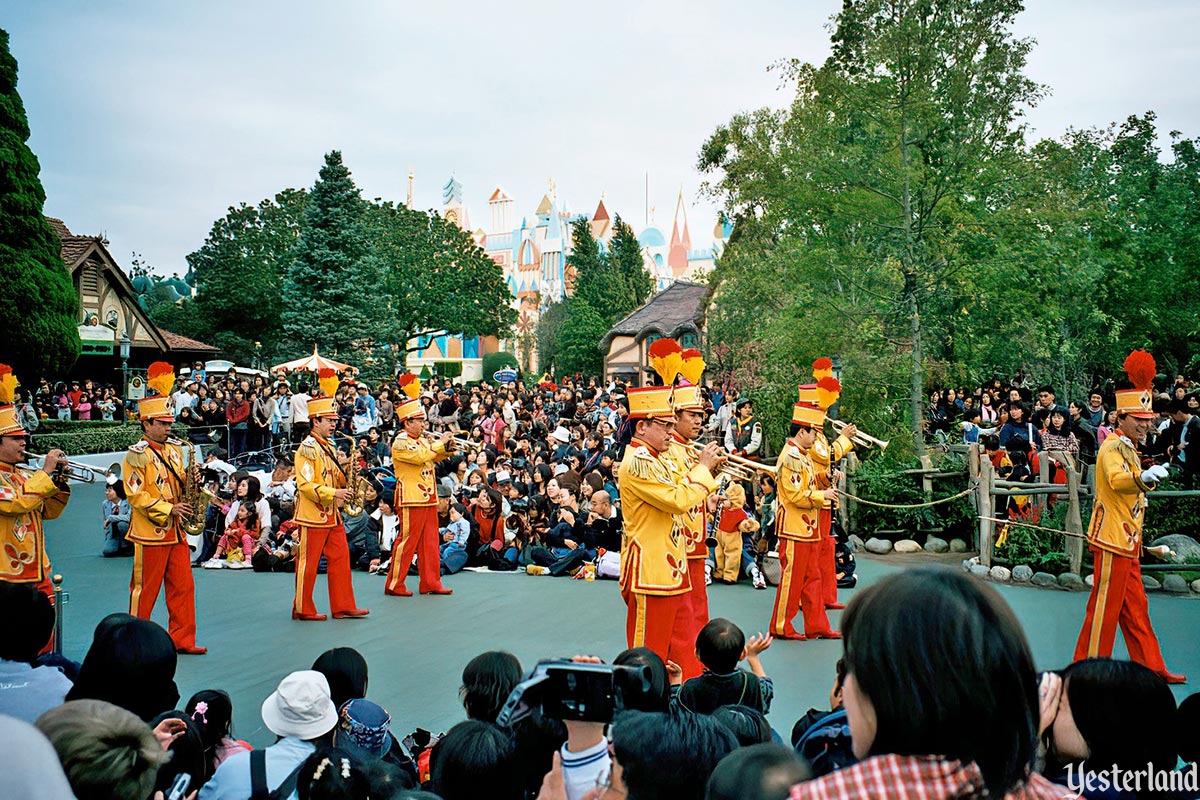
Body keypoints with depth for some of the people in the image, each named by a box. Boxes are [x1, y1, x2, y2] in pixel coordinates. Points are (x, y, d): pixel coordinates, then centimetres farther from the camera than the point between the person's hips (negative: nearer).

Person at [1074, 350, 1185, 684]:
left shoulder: (1128, 449, 17)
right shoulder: (1113, 447, -14)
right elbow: (1116, 480, -38)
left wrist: (1140, 543, 28)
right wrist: (1144, 477, -57)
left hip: (1126, 543, 10)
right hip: (1112, 542, -10)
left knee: (1135, 609, 15)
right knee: (1105, 607, -3)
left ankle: (1152, 668, 23)